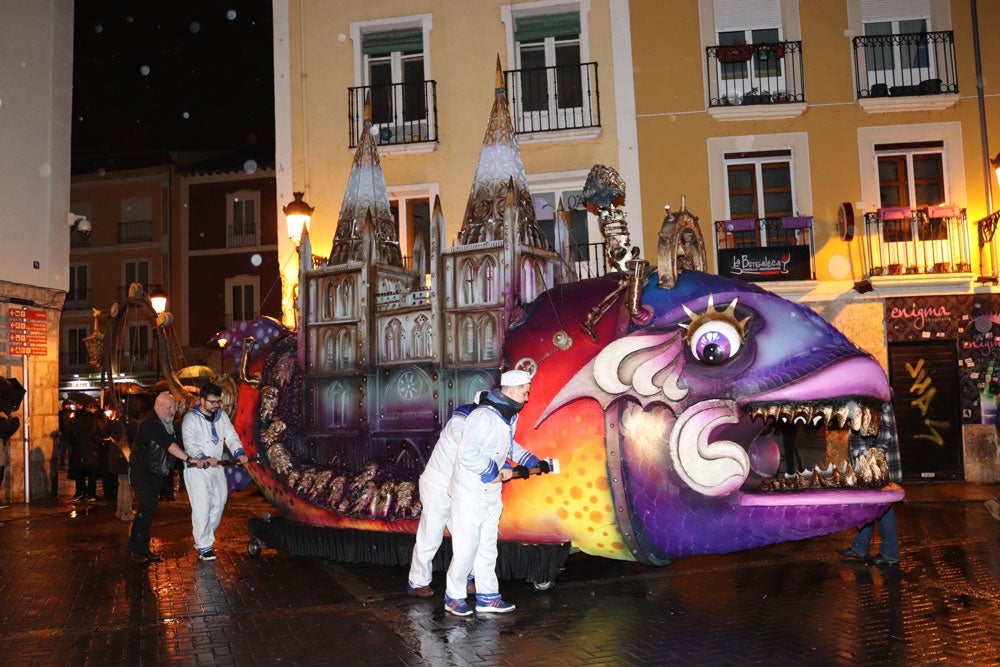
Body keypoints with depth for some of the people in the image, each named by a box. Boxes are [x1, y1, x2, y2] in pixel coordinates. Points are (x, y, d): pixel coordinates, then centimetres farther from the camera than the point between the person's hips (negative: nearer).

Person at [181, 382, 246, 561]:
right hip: (197, 468, -7)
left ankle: (203, 538, 29)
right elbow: (191, 445, -21)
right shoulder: (191, 419, -13)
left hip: (217, 467, 7)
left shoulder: (221, 415, 6)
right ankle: (204, 547, -4)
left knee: (219, 503, 11)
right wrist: (205, 459, -36)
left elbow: (231, 436, 4)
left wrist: (239, 453, -14)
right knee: (202, 507, -11)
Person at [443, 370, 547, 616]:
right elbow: (468, 455, -29)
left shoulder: (509, 416, 7)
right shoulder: (484, 417, -24)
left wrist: (533, 462, 12)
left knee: (487, 546, 15)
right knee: (466, 546, 0)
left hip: (491, 492, 9)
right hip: (470, 493, -9)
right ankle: (454, 598, 16)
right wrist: (497, 471, -20)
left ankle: (487, 597, 24)